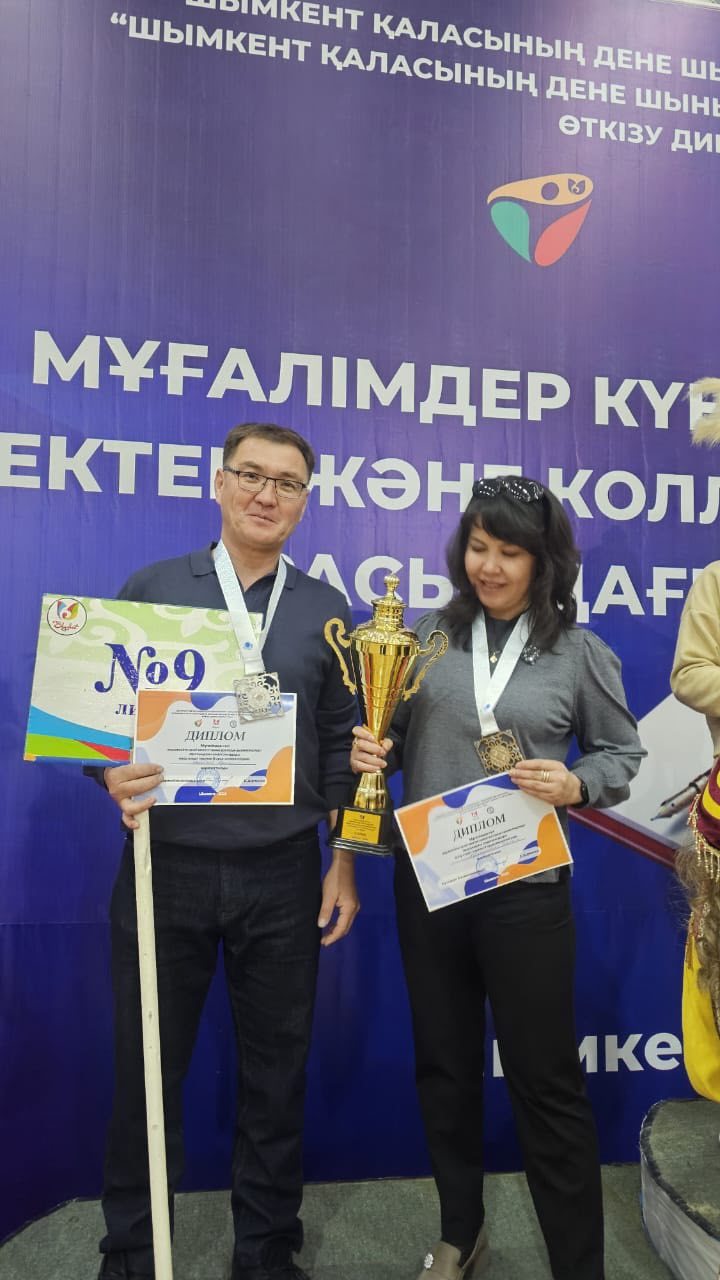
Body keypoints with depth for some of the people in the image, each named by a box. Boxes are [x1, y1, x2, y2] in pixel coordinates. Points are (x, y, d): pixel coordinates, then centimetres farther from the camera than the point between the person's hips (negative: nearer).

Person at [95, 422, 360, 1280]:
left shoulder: (327, 610, 5)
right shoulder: (150, 588, 2)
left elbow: (342, 742, 6)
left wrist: (345, 862, 3)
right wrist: (116, 776, -19)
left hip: (282, 877, 1)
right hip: (165, 868, 0)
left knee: (276, 1071, 14)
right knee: (147, 1066, 13)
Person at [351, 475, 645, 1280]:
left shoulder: (580, 654, -3)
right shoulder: (430, 634, 1)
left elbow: (621, 751, 4)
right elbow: (394, 735, 8)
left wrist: (576, 786, -15)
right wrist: (371, 750, -14)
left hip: (525, 889, -3)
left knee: (545, 1078, 7)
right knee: (444, 1064, 18)